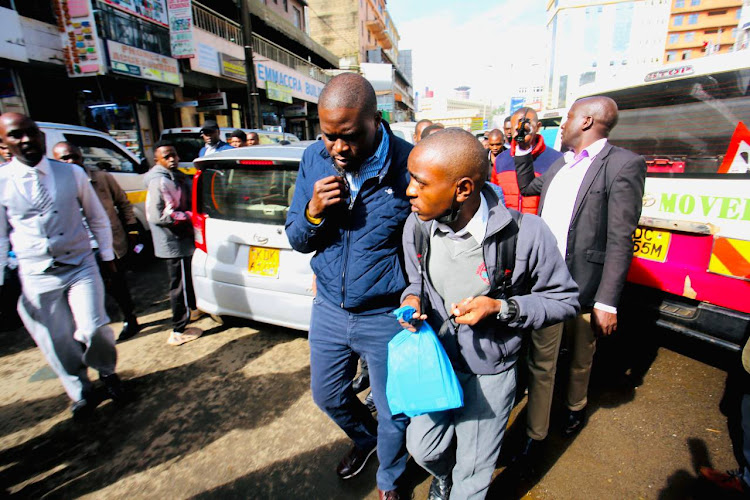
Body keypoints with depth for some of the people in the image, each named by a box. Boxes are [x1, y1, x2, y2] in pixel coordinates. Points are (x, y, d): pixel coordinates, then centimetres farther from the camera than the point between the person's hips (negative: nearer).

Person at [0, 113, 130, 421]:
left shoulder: (73, 174, 0)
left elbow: (97, 217, 10)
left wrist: (107, 254, 11)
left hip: (81, 266, 0)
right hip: (36, 277, 1)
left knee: (94, 331, -10)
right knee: (58, 344, 10)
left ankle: (108, 373, 23)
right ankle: (81, 394, 33)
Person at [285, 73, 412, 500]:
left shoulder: (408, 165, -18)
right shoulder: (314, 159, -4)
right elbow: (296, 240, 1)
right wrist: (313, 211, -19)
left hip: (386, 317, -4)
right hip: (329, 308, 5)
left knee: (394, 414, 16)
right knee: (329, 396, 26)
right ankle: (365, 438, 60)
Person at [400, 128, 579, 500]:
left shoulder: (525, 234, -26)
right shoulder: (417, 226, -13)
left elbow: (565, 300, -11)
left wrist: (500, 308, -26)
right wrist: (412, 299, -16)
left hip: (489, 372, -3)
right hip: (435, 359, 4)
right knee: (422, 447, 21)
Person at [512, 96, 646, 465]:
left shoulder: (623, 164, -10)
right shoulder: (560, 165, 11)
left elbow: (620, 241, -15)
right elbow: (527, 187, 31)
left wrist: (607, 302, -17)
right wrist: (523, 149, 19)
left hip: (583, 288, -5)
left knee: (580, 358, 21)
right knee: (540, 361, 11)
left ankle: (576, 407, 49)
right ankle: (535, 435, 26)